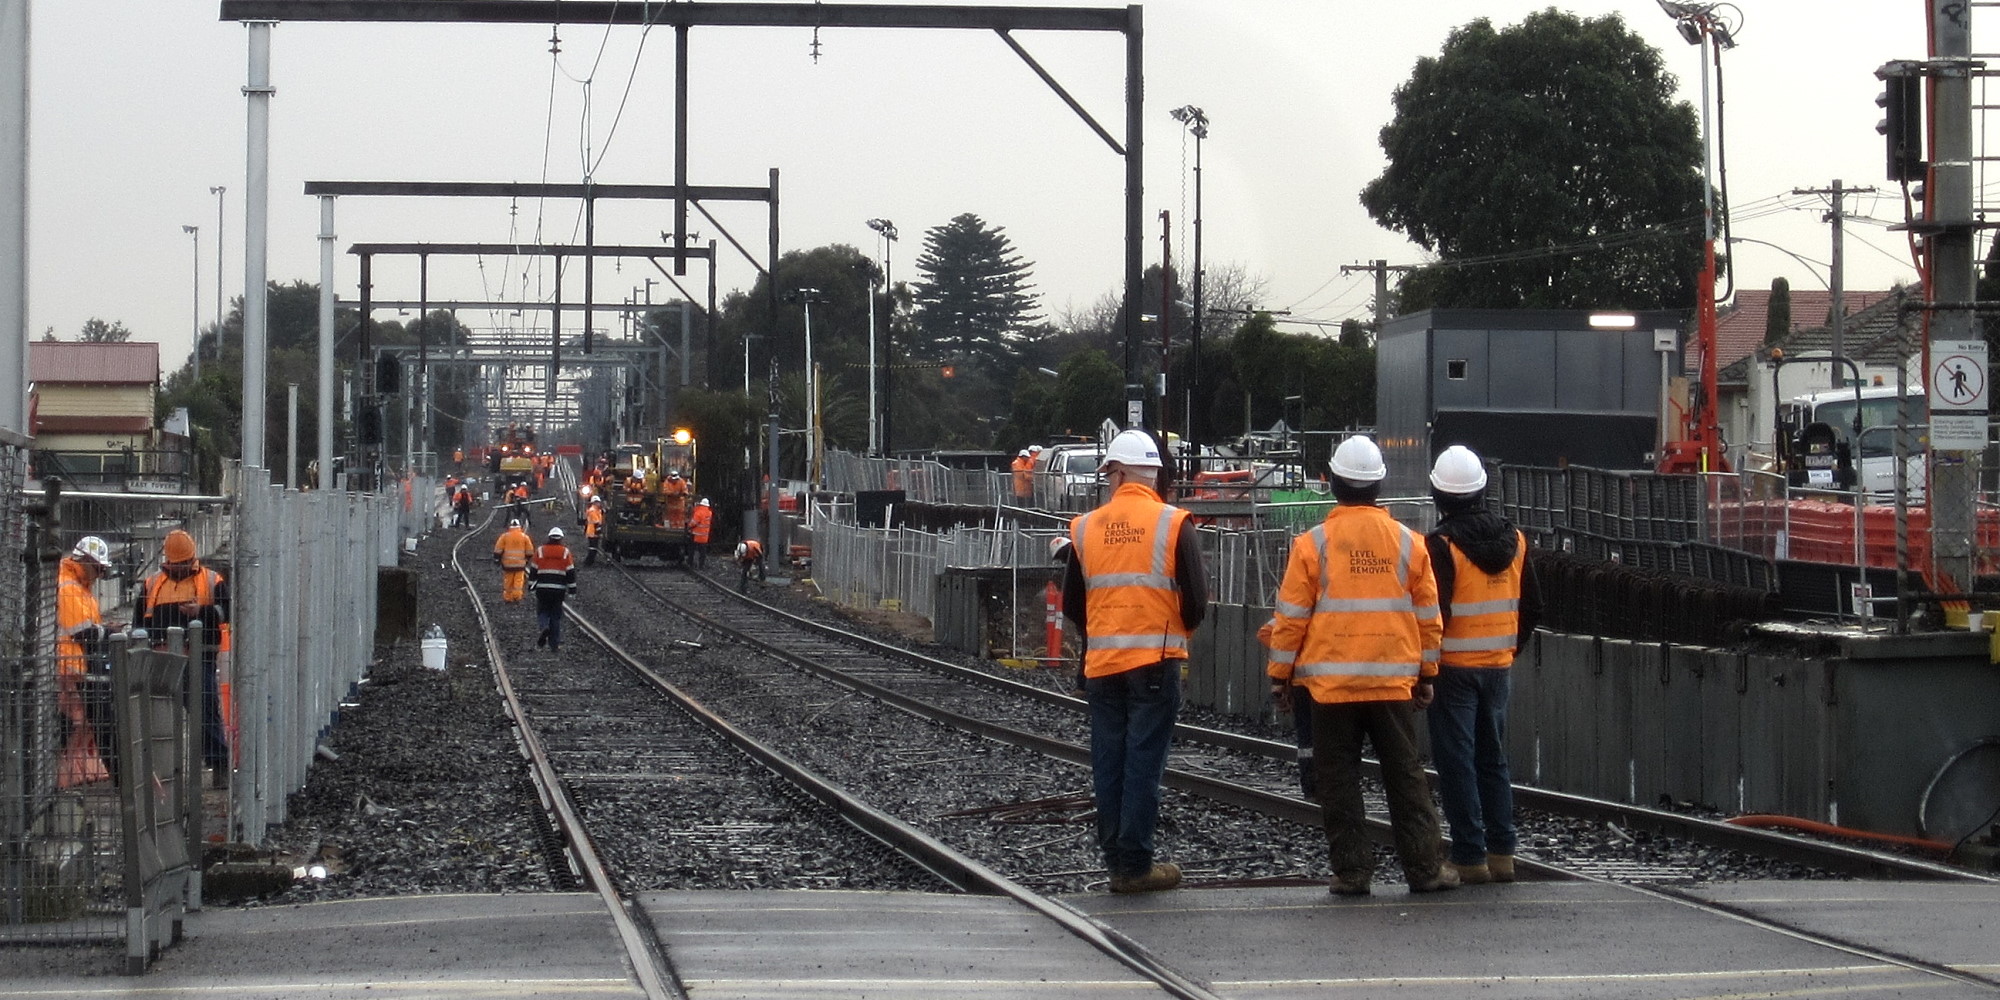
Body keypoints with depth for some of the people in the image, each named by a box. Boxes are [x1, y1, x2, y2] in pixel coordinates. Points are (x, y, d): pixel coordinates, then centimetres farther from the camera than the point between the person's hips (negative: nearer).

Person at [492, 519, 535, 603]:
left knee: (508, 581, 8)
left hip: (507, 563, 0)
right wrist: (527, 559, 22)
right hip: (520, 563, 0)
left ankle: (508, 598, 12)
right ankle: (516, 597, -7)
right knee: (518, 581, 2)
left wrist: (497, 558, 9)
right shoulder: (524, 537, 4)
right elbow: (530, 551, 7)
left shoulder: (504, 536, 1)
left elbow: (498, 549, -1)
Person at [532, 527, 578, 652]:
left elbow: (534, 570, 5)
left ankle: (544, 627, -19)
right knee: (556, 616, 7)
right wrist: (572, 590, 8)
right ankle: (554, 645, 7)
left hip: (542, 589, 0)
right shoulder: (565, 552, 5)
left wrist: (532, 587, 11)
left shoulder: (540, 551, 5)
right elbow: (571, 572, 3)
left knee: (542, 612, 14)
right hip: (559, 589, 0)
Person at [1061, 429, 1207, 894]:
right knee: (1144, 762, -1)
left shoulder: (1085, 528, 3)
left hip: (1102, 663, 3)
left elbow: (1071, 603, 9)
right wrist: (1180, 630, 14)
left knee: (1109, 763, 9)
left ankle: (1116, 861, 12)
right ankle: (1135, 864, -2)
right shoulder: (1173, 524, -6)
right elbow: (1196, 597, -7)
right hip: (1156, 660, -3)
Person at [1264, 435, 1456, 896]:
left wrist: (1280, 674, 7)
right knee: (1405, 776, 9)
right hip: (1394, 680, 2)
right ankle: (1423, 868, 9)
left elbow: (1291, 617, -3)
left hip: (1330, 681, -2)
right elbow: (1428, 616, 8)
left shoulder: (1312, 544, -6)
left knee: (1339, 779, 5)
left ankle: (1351, 870, 4)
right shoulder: (1409, 543, 3)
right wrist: (1425, 673, 18)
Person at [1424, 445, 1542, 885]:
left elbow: (1433, 613, -19)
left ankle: (1470, 857, -1)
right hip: (1497, 666, 6)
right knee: (1493, 758, 15)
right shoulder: (1514, 540, 5)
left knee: (1456, 762, -1)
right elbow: (1532, 607, 11)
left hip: (1452, 667, -6)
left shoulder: (1441, 546, -15)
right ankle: (1502, 853, 14)